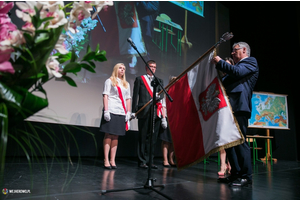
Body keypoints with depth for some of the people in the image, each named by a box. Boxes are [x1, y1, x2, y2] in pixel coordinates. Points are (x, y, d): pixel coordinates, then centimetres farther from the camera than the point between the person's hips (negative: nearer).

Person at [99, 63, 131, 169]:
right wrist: (106, 110, -12)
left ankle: (112, 160, 8)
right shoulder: (110, 81, 8)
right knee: (108, 135, -4)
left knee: (116, 136, 4)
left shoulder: (126, 84, 21)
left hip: (121, 113, 4)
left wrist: (128, 112, 7)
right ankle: (106, 160, 0)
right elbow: (105, 96, -1)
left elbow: (128, 99, 18)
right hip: (111, 111, -4)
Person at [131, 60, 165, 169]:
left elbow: (162, 97, 9)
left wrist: (162, 114, -6)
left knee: (153, 138, 5)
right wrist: (134, 111, -4)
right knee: (143, 137, 1)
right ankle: (142, 161, 10)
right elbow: (135, 96, 4)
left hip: (156, 112, 3)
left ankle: (150, 161, 16)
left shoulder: (159, 81, 19)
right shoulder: (139, 79, 10)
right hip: (144, 112, -3)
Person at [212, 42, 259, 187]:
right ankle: (235, 174, 15)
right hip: (229, 107, 9)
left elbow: (237, 72, -14)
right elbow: (226, 82, 26)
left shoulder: (250, 62, 6)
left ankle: (246, 176, -2)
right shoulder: (237, 65, 31)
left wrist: (220, 62, -6)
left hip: (239, 107, -9)